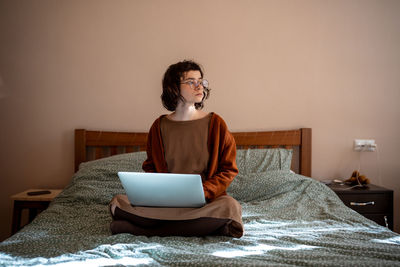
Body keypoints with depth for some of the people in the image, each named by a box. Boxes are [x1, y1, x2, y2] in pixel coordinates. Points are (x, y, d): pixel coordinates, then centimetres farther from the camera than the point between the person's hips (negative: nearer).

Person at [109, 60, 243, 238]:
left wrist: (203, 192, -14)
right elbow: (150, 167, 15)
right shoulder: (160, 126, 7)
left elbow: (229, 169, 2)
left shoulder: (215, 123, 2)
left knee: (230, 206, -35)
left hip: (206, 201, -1)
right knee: (118, 202, -21)